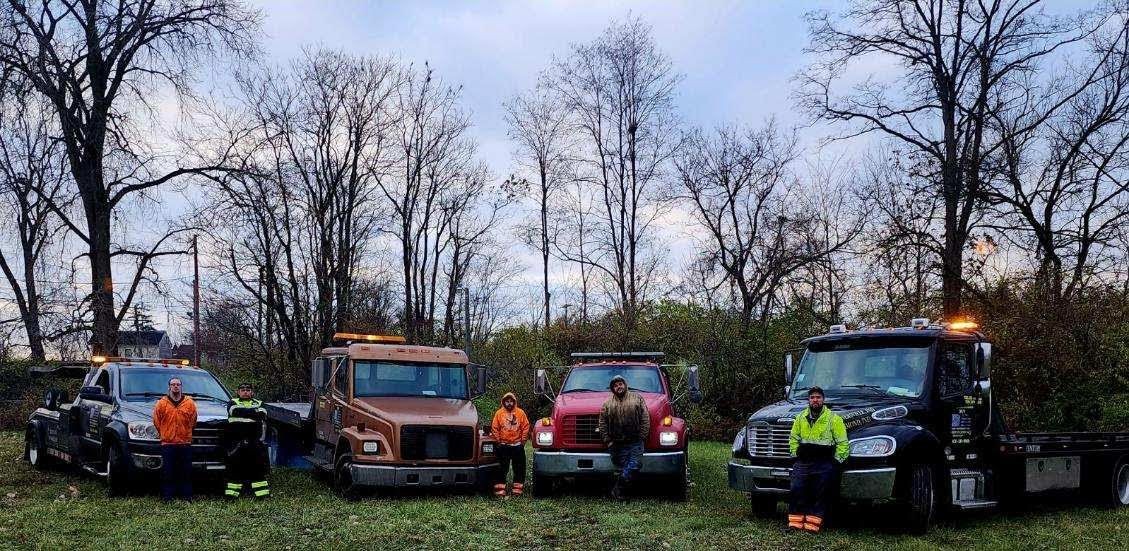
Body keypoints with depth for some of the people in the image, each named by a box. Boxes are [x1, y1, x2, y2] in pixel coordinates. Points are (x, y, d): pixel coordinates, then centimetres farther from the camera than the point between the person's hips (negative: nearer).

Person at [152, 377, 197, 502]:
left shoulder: (189, 403, 7)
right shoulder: (162, 403, 3)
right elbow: (157, 421, 10)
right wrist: (165, 435, 13)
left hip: (185, 443, 1)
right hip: (167, 444, -1)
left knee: (186, 472, 3)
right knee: (167, 472, 0)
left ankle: (187, 496, 9)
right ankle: (167, 497, 5)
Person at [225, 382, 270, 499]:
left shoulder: (258, 404, 16)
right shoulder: (234, 403, 12)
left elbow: (262, 415, -6)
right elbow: (236, 411, -13)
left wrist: (245, 413, -15)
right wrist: (254, 412, -12)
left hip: (255, 442, 1)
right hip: (236, 442, -1)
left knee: (258, 466, 0)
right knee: (235, 467, -1)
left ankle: (262, 492, 2)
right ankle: (232, 493, 3)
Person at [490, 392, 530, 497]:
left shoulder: (520, 413, 3)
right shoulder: (499, 413, 1)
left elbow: (526, 427, 4)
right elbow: (494, 428, 2)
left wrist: (523, 440, -1)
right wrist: (498, 441, -3)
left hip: (517, 445, 1)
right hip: (503, 446, -1)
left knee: (519, 468, 5)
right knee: (502, 468, 1)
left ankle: (518, 489, 13)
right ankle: (500, 489, 4)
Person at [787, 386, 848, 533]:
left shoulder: (833, 418, -2)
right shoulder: (801, 417, 12)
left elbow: (843, 443, -2)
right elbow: (794, 438, 22)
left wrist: (835, 463, -5)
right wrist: (796, 455, 11)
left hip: (824, 463, -3)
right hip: (803, 461, 3)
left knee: (820, 494, -6)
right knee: (797, 489, -9)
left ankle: (813, 523, -4)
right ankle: (795, 521, -7)